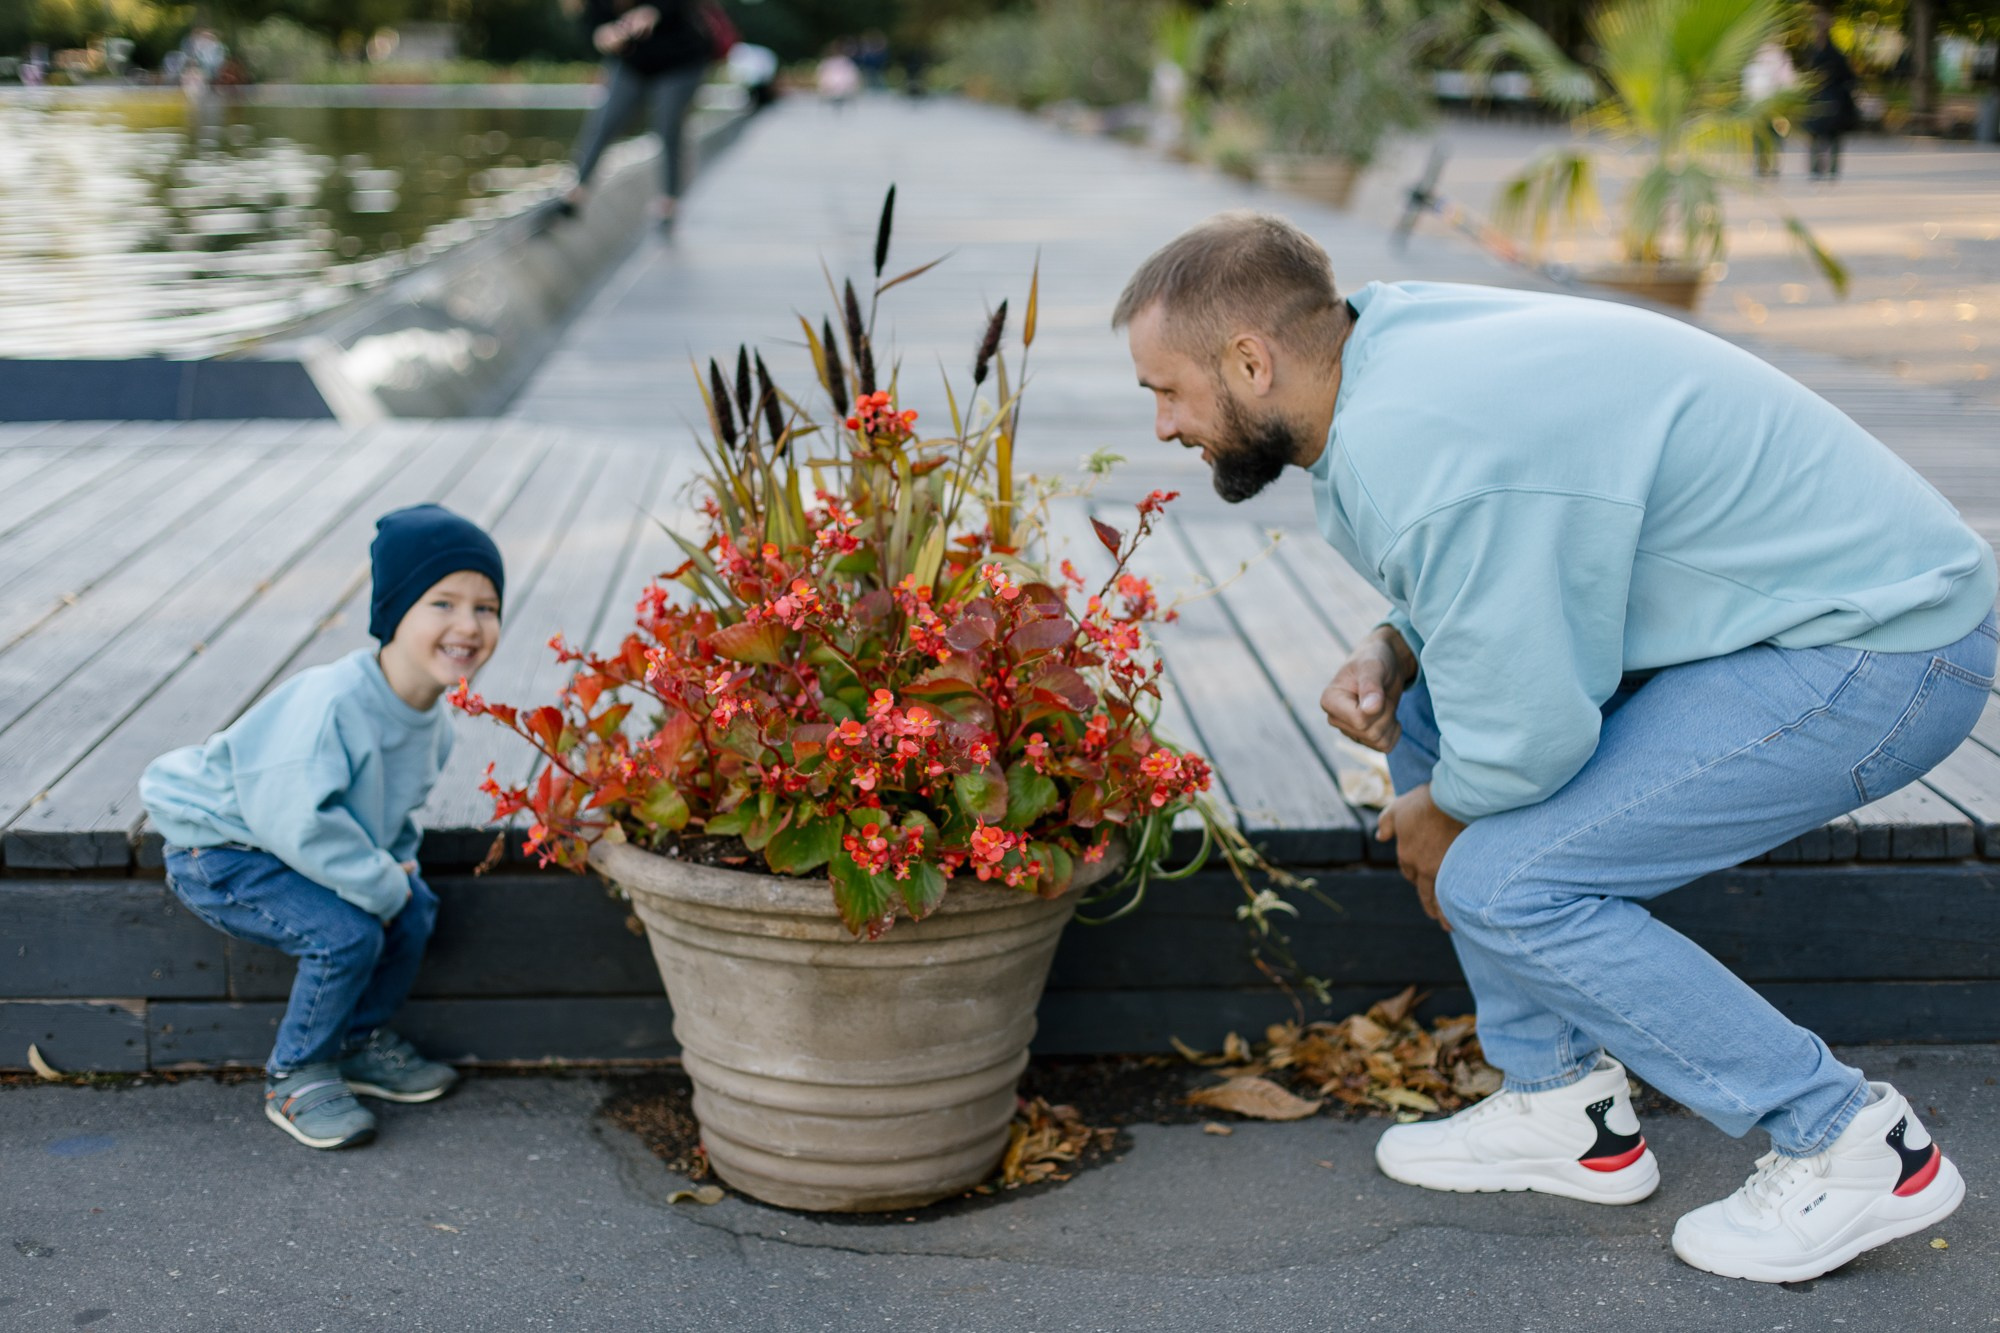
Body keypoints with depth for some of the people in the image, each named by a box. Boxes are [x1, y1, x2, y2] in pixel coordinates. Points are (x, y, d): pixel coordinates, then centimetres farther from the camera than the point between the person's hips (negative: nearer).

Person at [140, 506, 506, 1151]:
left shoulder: (434, 712, -5)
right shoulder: (328, 705, -35)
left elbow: (399, 802, 12)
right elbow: (297, 821, -36)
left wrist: (397, 859, -6)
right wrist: (381, 883, -27)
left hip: (299, 840, 9)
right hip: (219, 849, -8)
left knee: (414, 909, -4)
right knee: (346, 932, -24)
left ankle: (361, 1040, 20)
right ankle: (295, 1077, -1)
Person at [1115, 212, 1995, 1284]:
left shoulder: (1420, 458, -26)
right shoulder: (1395, 340, 5)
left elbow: (1528, 731, -22)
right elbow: (1496, 579, 20)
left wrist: (1439, 816, -1)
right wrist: (1388, 652, 1)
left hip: (1881, 653, -10)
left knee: (1501, 882, -16)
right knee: (1424, 718, 12)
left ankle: (1855, 1145, -1)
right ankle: (1565, 1103, 17)